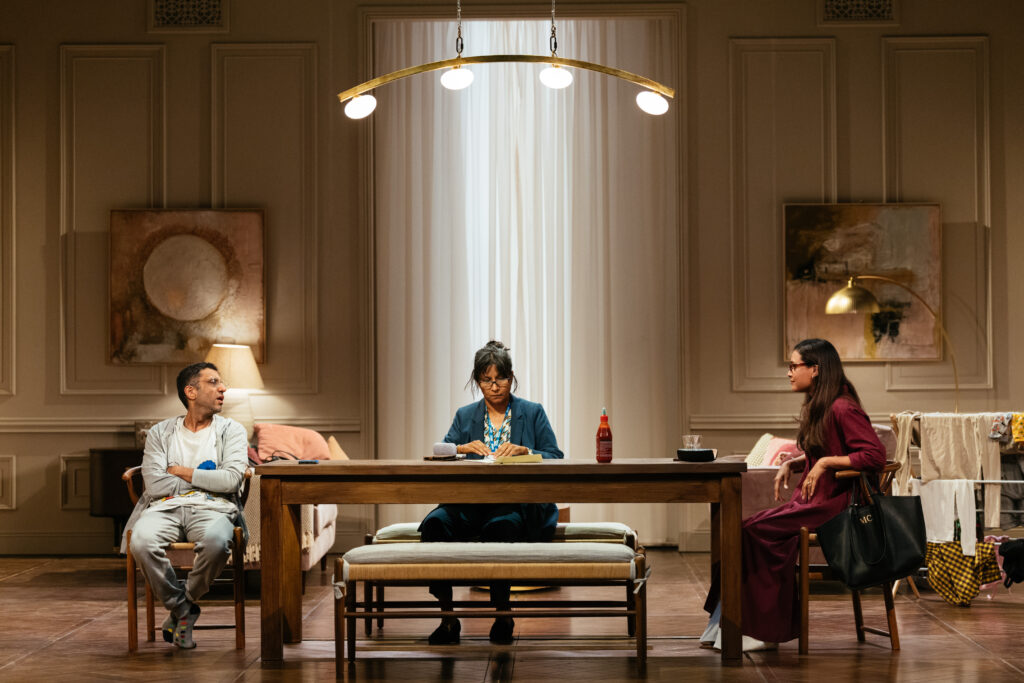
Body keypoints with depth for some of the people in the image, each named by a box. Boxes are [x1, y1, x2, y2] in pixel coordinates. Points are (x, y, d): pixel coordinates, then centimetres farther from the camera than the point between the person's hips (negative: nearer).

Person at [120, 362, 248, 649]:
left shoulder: (231, 430, 14)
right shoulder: (161, 432, 16)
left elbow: (231, 479, -4)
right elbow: (154, 484, 1)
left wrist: (182, 472, 1)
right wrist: (204, 480, 2)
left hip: (211, 508, -1)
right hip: (166, 507, 1)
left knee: (217, 540, -38)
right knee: (142, 540, -35)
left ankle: (181, 606, -10)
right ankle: (181, 606, -11)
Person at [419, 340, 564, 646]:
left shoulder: (533, 413, 12)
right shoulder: (465, 416, 19)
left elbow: (556, 460, 1)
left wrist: (523, 451, -16)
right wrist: (463, 448, -12)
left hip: (516, 503, -3)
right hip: (470, 503, 3)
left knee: (500, 526, -38)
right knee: (435, 523, -30)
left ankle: (503, 617, -21)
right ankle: (447, 617, -23)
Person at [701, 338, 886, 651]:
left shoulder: (843, 409, -14)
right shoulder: (815, 408, 16)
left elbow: (876, 454, -21)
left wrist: (826, 463, -20)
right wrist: (790, 464, 11)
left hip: (830, 504, -9)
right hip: (808, 499, 9)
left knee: (756, 531, -22)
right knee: (740, 529, -10)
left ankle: (763, 631, -11)